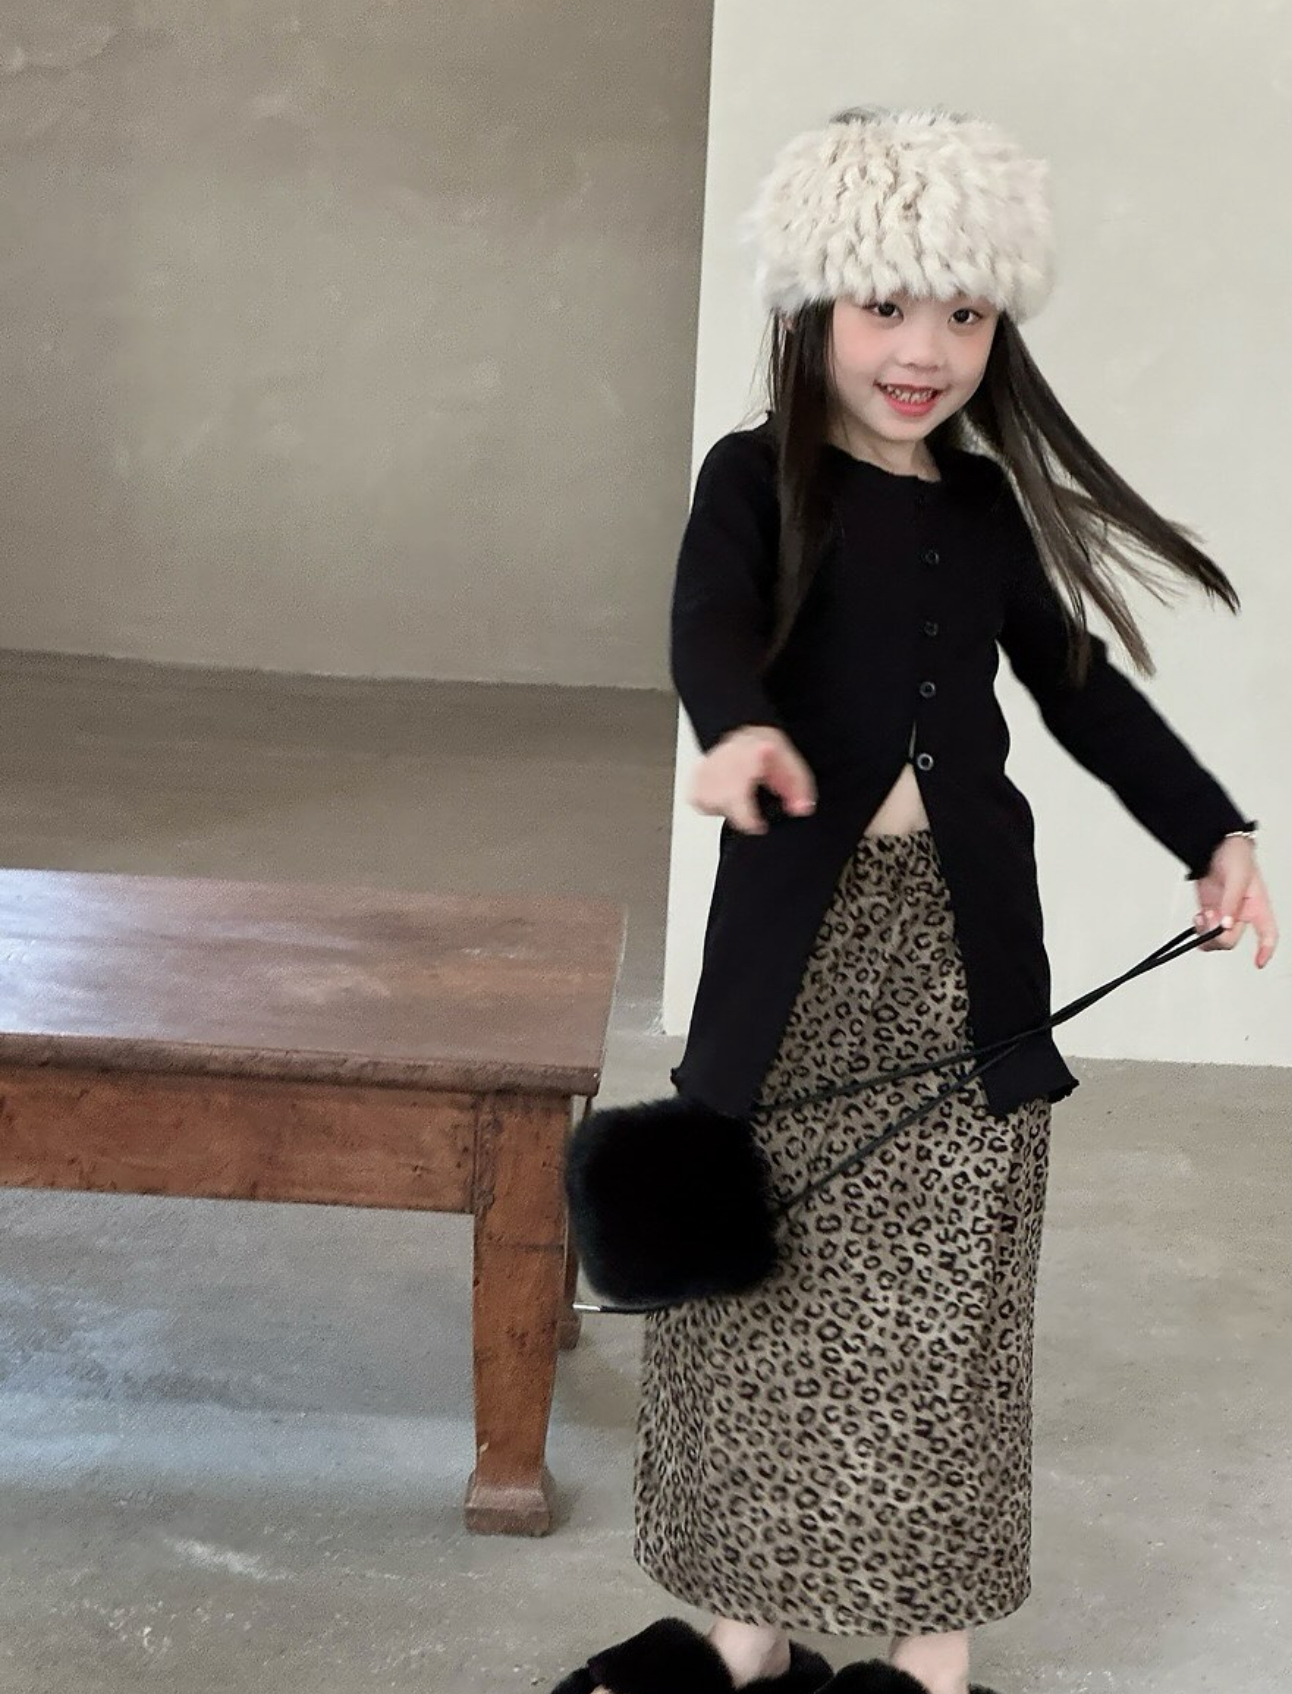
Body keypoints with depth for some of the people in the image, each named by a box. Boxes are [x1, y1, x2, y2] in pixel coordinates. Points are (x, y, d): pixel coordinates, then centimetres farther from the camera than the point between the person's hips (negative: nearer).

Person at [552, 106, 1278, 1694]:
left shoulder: (990, 506, 11)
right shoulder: (758, 476, -2)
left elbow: (1082, 687, 18)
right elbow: (712, 621, -21)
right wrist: (739, 726, -43)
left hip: (965, 935, 3)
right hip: (799, 928, -3)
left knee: (945, 1301, 6)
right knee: (759, 1290, 6)